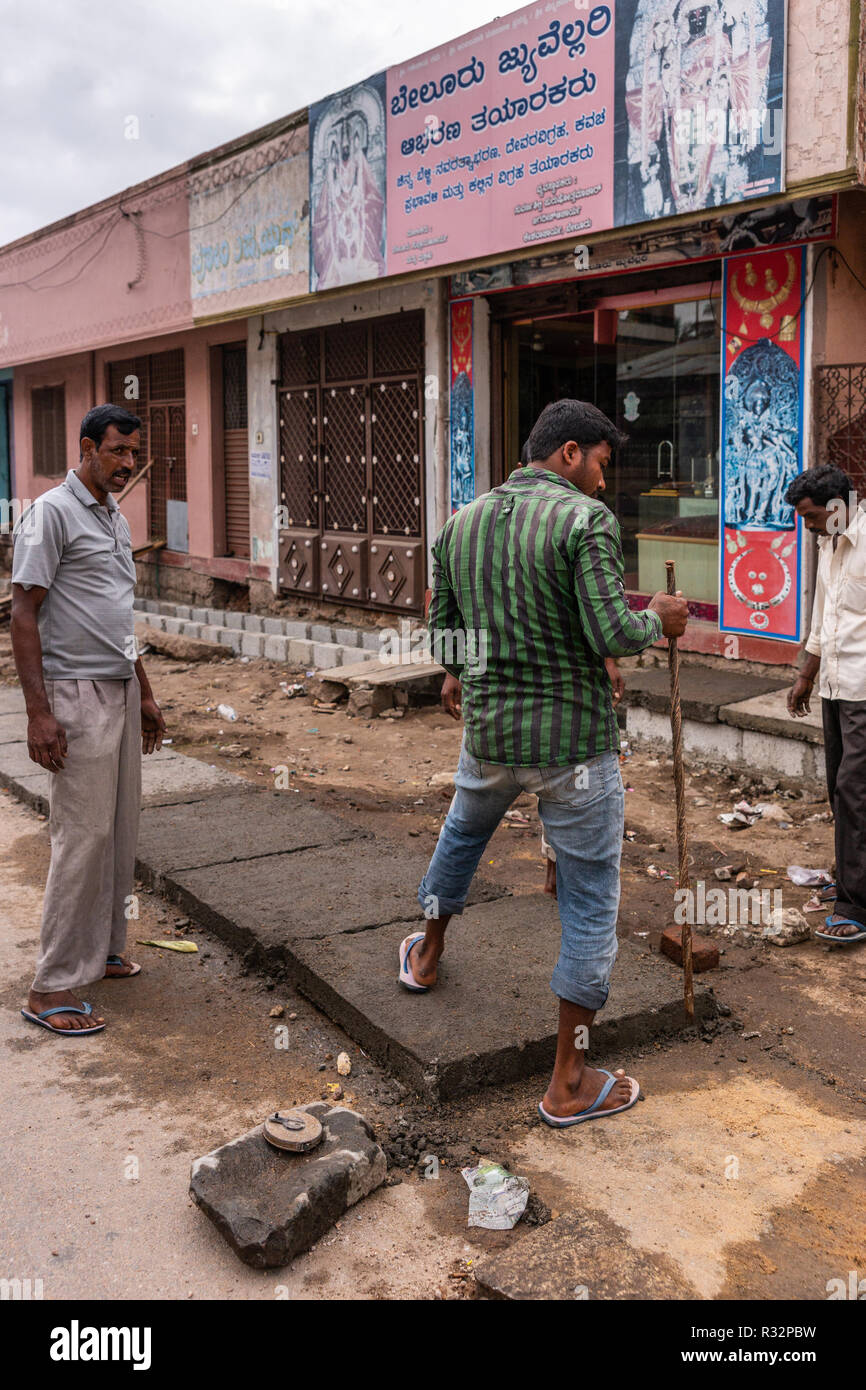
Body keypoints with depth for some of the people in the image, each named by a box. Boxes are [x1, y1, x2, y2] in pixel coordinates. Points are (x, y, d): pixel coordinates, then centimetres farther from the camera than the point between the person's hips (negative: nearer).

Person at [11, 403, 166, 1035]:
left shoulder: (117, 519, 16)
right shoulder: (52, 513, -11)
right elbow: (24, 614, -15)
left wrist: (144, 693, 23)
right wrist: (39, 711, -21)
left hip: (121, 690, 9)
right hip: (77, 695, -9)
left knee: (121, 831, 11)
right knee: (84, 835, -9)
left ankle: (103, 949, 24)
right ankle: (54, 987, -1)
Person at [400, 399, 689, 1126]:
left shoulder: (459, 525, 5)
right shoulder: (587, 520, -13)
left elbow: (444, 644, 10)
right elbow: (612, 634, -23)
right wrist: (657, 620, -3)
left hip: (488, 733, 6)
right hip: (575, 742, -5)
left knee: (463, 831, 36)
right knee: (591, 903, 8)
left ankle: (427, 954, 57)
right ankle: (570, 1083, 15)